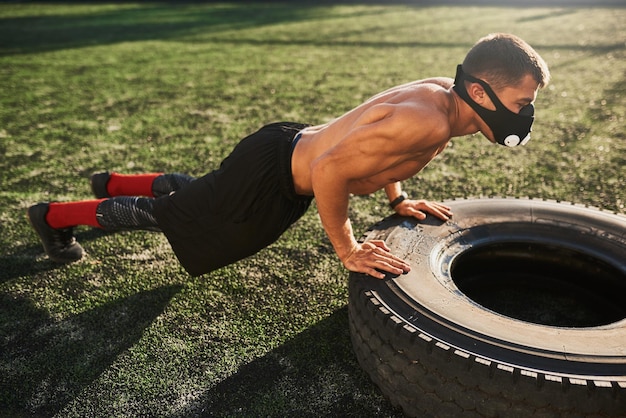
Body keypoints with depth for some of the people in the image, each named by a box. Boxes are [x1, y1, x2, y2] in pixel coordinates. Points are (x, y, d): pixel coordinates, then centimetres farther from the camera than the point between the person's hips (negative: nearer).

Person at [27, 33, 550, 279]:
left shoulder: (441, 91, -3)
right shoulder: (424, 124, -33)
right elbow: (329, 171, -35)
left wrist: (398, 199, 12)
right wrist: (348, 251, -23)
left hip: (288, 147, 8)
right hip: (268, 180, -8)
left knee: (191, 192, 31)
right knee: (165, 212, 12)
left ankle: (112, 182, 53)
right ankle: (54, 215, 35)